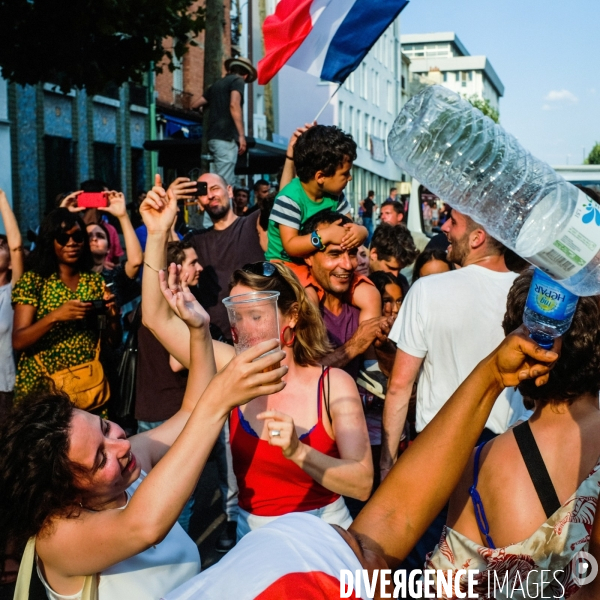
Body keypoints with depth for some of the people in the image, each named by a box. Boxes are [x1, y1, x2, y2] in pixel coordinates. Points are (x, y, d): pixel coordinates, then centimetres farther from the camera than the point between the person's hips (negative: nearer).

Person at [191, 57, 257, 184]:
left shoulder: (217, 84, 23)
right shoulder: (238, 80, 3)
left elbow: (195, 105, 28)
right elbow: (234, 105, -14)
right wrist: (241, 135, -16)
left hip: (214, 136, 8)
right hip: (227, 137, -8)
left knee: (227, 180, 10)